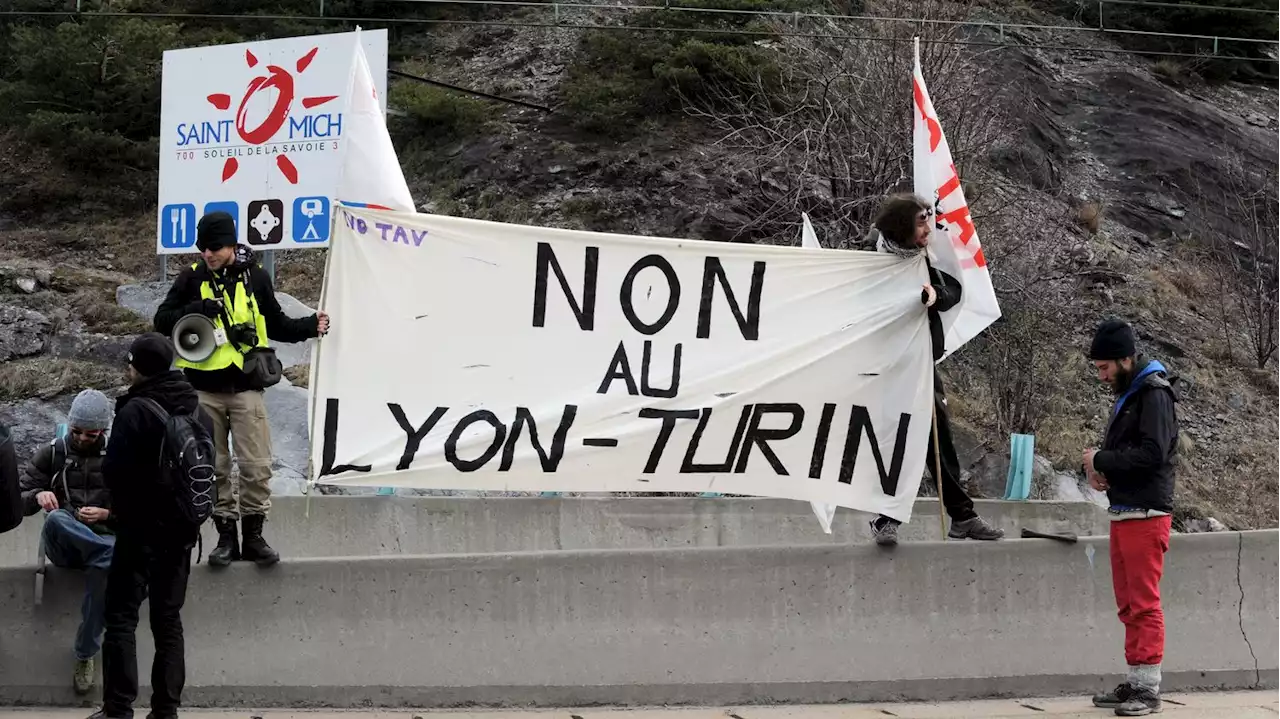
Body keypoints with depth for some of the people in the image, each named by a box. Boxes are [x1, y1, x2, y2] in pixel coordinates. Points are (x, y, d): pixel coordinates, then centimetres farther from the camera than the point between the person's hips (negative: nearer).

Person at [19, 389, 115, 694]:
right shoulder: (52, 453, 9)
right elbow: (19, 500, 9)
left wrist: (108, 515, -13)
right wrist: (37, 495, -15)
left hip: (103, 539, -1)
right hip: (62, 546, 1)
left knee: (103, 566, -38)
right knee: (56, 518, -37)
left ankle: (85, 656, -27)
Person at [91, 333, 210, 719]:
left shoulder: (136, 409, -14)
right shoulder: (199, 411, 7)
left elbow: (113, 470, -15)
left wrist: (125, 507, 3)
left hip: (141, 528, -6)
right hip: (183, 529, 6)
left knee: (121, 616, -1)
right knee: (169, 618, 11)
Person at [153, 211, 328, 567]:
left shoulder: (255, 278, 5)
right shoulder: (192, 279, 4)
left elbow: (276, 324, 17)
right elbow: (162, 321, 3)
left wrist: (310, 326, 0)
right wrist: (194, 310, -14)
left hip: (246, 388, 0)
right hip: (205, 390, 0)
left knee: (256, 466, -4)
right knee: (214, 468, 5)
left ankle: (254, 536, 7)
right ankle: (226, 537, 13)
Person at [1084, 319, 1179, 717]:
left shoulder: (1154, 393, -11)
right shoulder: (1128, 393, 17)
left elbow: (1152, 453, -21)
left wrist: (1101, 460, -12)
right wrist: (1101, 471, 1)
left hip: (1145, 515, -9)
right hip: (1123, 512, 9)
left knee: (1144, 603, -8)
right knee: (1129, 605, 11)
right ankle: (1136, 681, 16)